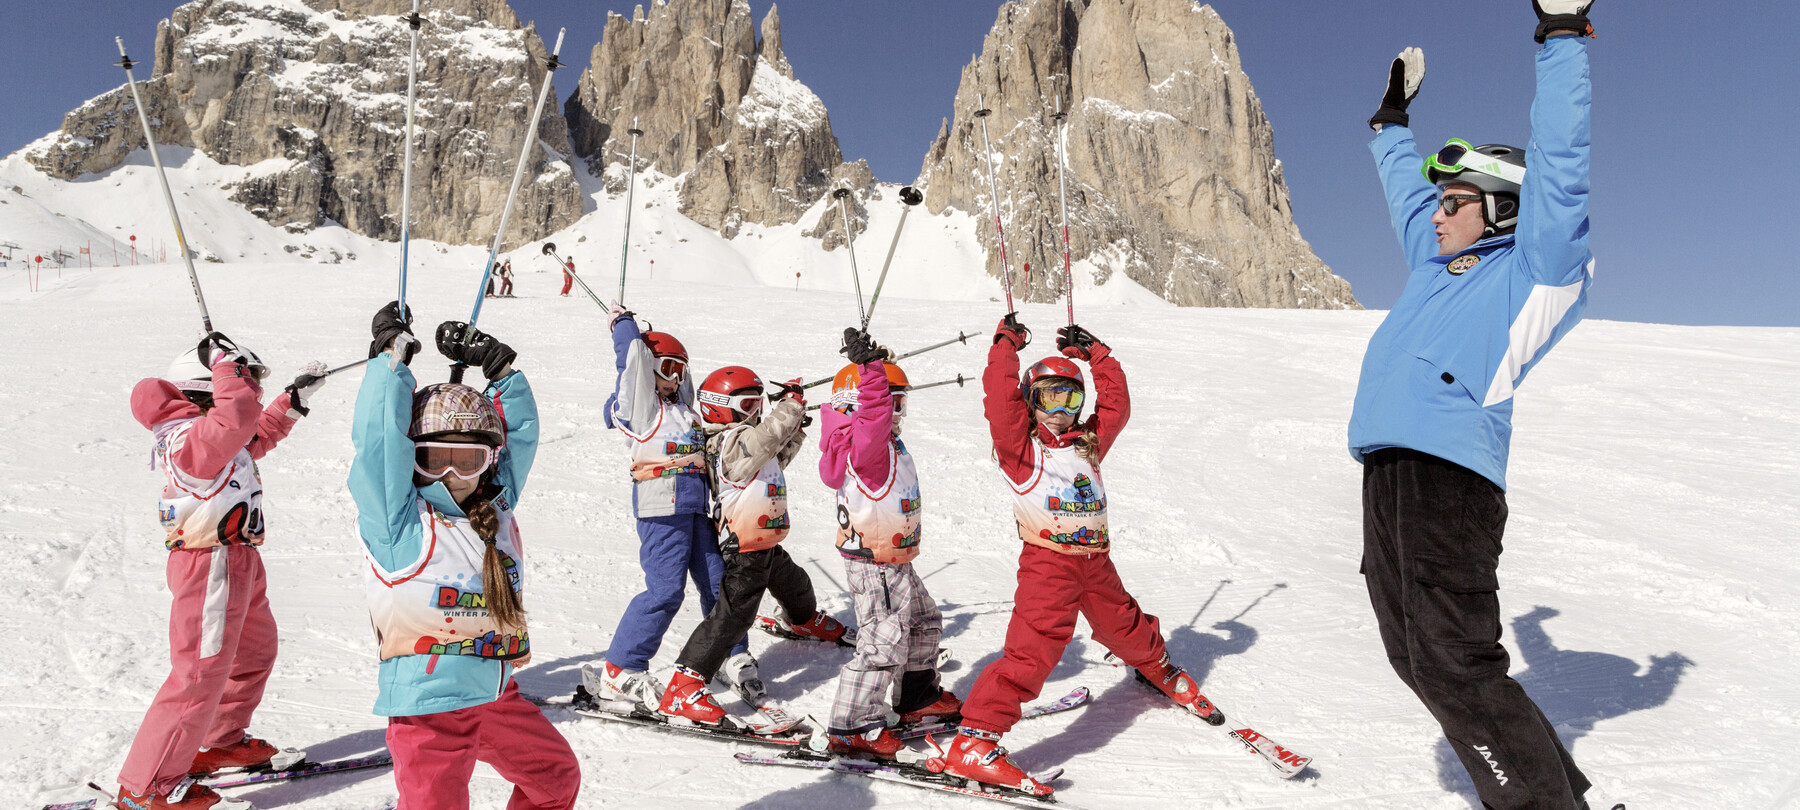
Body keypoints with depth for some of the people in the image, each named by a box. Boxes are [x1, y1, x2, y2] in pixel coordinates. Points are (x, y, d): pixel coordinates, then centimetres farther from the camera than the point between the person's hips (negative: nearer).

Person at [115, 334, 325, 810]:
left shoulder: (210, 434, 12)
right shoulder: (192, 438, -21)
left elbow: (257, 436, 31)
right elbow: (239, 417, -40)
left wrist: (295, 398, 31)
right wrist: (223, 360, -25)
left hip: (238, 563, 11)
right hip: (212, 568, -11)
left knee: (255, 651, 25)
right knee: (201, 674, -6)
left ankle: (224, 742, 43)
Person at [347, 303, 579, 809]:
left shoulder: (496, 509, 7)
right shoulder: (400, 520, -8)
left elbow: (521, 431, 11)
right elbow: (378, 442, -17)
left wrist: (498, 366, 3)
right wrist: (392, 358, -12)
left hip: (497, 697, 7)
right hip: (427, 706, -6)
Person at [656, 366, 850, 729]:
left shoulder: (740, 439, 12)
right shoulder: (731, 442, -20)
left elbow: (777, 458, 26)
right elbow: (768, 435, -35)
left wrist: (795, 430, 14)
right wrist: (792, 402, -22)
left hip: (767, 545, 11)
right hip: (746, 549, -11)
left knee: (794, 584, 33)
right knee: (732, 614, -15)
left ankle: (809, 620, 66)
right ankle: (683, 687, -14)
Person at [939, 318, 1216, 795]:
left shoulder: (1088, 442, 15)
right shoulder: (1020, 444, -3)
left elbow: (1116, 404, 18)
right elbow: (999, 399, -16)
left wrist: (1096, 354, 19)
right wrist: (1006, 344, -6)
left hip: (1096, 562, 6)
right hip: (1048, 562, -6)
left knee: (1126, 626, 26)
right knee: (1033, 649, -18)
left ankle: (1157, 668, 60)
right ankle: (973, 741, -17)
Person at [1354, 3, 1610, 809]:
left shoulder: (1531, 274, 4)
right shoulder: (1436, 268, 25)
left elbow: (1559, 167, -5)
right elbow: (1405, 190, 41)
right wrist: (1392, 121, 51)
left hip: (1451, 477, -9)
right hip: (1387, 472, 9)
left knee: (1456, 665, -13)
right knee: (1418, 656, 11)